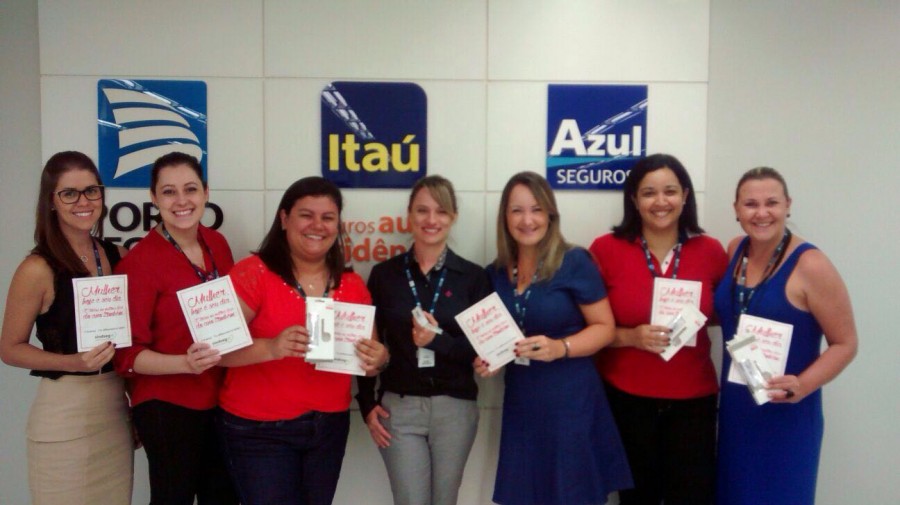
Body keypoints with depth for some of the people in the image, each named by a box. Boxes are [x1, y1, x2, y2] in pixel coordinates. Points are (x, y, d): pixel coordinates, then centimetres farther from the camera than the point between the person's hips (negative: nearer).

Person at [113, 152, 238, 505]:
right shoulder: (140, 261, -16)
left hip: (222, 397, 6)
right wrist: (185, 363, -30)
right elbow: (127, 353, -15)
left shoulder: (217, 243, 1)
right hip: (167, 405, -6)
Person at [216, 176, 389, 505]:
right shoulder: (253, 273, -12)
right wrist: (271, 348, -36)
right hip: (258, 428, -4)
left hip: (329, 426, 5)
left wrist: (378, 358, -15)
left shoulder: (353, 285, 3)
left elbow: (372, 350, 8)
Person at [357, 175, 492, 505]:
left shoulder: (473, 277, -1)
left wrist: (439, 340, -19)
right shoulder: (385, 274, 1)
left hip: (455, 408, 1)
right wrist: (367, 405, 0)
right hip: (399, 407, 0)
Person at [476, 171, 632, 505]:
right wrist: (486, 358, -3)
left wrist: (560, 347, -22)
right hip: (521, 407, 5)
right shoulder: (496, 273, 5)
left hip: (571, 403, -4)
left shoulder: (574, 262, -9)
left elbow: (605, 327, -8)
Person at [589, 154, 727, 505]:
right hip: (625, 397, -1)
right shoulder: (605, 249, -7)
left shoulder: (711, 251, -1)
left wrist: (697, 320, -5)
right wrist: (630, 336, -20)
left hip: (693, 399, 2)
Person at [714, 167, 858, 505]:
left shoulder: (810, 265, -18)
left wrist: (802, 386, -26)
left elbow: (845, 343, -13)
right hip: (734, 409, 6)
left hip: (786, 415, -6)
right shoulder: (735, 250, 1)